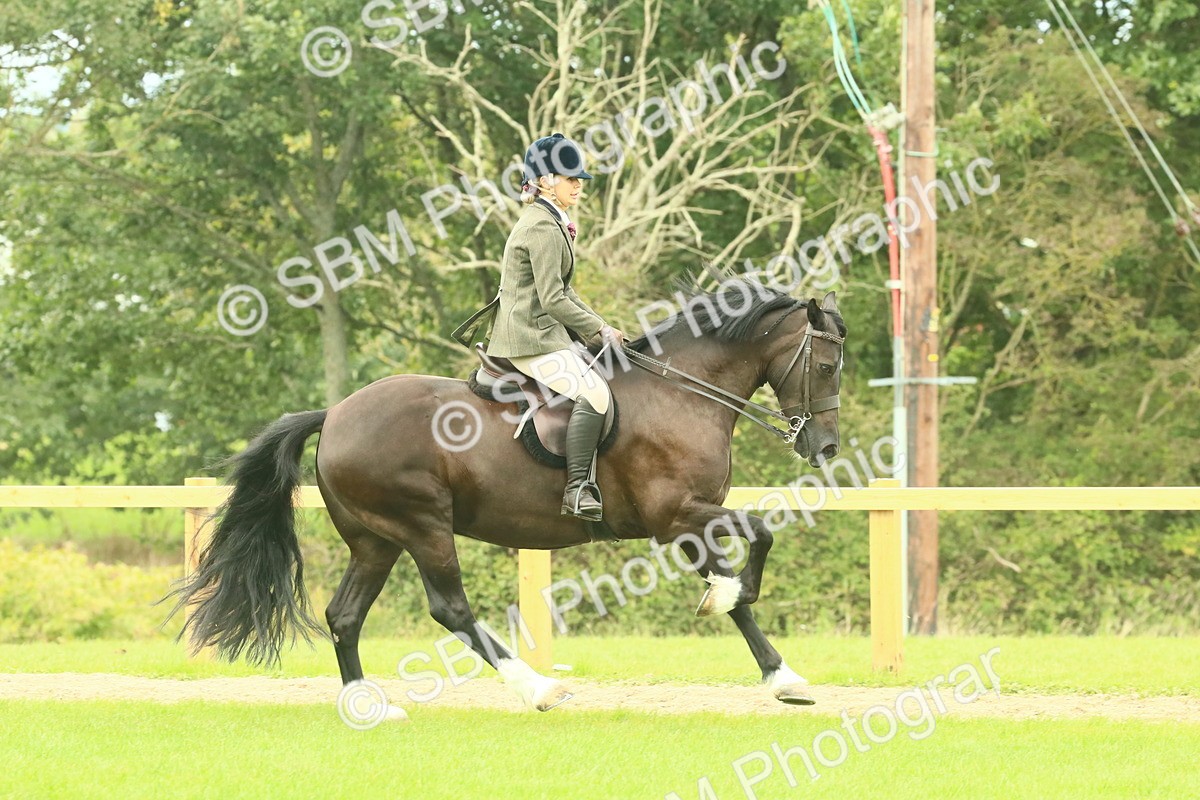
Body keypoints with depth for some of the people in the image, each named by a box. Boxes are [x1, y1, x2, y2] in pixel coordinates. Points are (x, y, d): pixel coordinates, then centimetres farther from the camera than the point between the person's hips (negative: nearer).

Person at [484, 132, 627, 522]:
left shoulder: (550, 224, 19)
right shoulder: (542, 228, -15)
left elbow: (563, 293, 23)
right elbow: (553, 300, -20)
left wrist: (600, 326, 12)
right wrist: (600, 331, -12)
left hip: (541, 333, 11)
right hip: (531, 339, -11)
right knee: (593, 392, -25)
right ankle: (577, 488, -30)